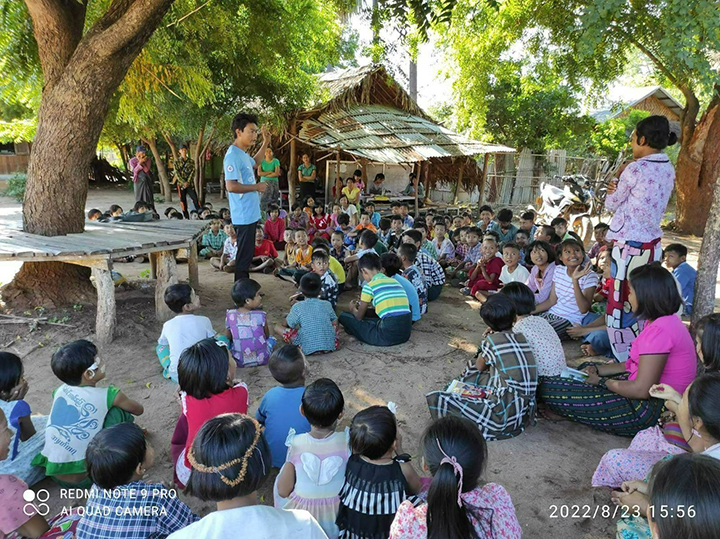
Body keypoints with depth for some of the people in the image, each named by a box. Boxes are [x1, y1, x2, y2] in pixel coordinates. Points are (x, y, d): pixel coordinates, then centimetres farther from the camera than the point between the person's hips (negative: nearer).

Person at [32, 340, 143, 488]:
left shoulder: (60, 390, 3)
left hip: (52, 472, 6)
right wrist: (121, 402, 28)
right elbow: (139, 410, 8)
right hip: (83, 479, -6)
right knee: (119, 412, 1)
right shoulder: (108, 396, -12)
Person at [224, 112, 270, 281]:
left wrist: (265, 143, 26)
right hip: (244, 216, -10)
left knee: (247, 254, 17)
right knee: (244, 255, -2)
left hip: (250, 214, 10)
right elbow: (231, 186, -27)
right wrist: (257, 187, -17)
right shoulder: (233, 155, -19)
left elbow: (255, 163, 35)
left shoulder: (242, 154, 12)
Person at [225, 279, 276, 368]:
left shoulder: (230, 315, -8)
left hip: (239, 361, 3)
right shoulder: (260, 315, -15)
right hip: (261, 359, -3)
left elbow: (227, 337, 5)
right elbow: (267, 335, 3)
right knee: (272, 339, 26)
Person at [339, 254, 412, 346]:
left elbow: (359, 317, 9)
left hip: (388, 337, -7)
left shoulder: (370, 286, -2)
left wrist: (353, 309, 33)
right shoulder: (395, 281, 14)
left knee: (344, 316, 5)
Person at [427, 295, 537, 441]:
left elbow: (480, 367, 10)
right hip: (525, 410, 8)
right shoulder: (522, 338, 8)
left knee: (436, 400, -8)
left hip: (507, 415, -8)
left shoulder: (491, 341, -8)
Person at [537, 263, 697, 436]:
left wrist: (601, 382, -10)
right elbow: (634, 364, 14)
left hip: (650, 409, -11)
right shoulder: (666, 321, 10)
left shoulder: (659, 330, -24)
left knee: (548, 389, -20)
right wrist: (598, 370, 4)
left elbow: (641, 390, -25)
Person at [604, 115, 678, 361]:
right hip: (652, 244, 8)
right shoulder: (668, 169, 9)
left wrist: (617, 176, 10)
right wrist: (621, 184, 1)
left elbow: (611, 205, -2)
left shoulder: (635, 169, -15)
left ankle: (624, 360, 12)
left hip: (629, 246, -8)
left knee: (621, 304, 3)